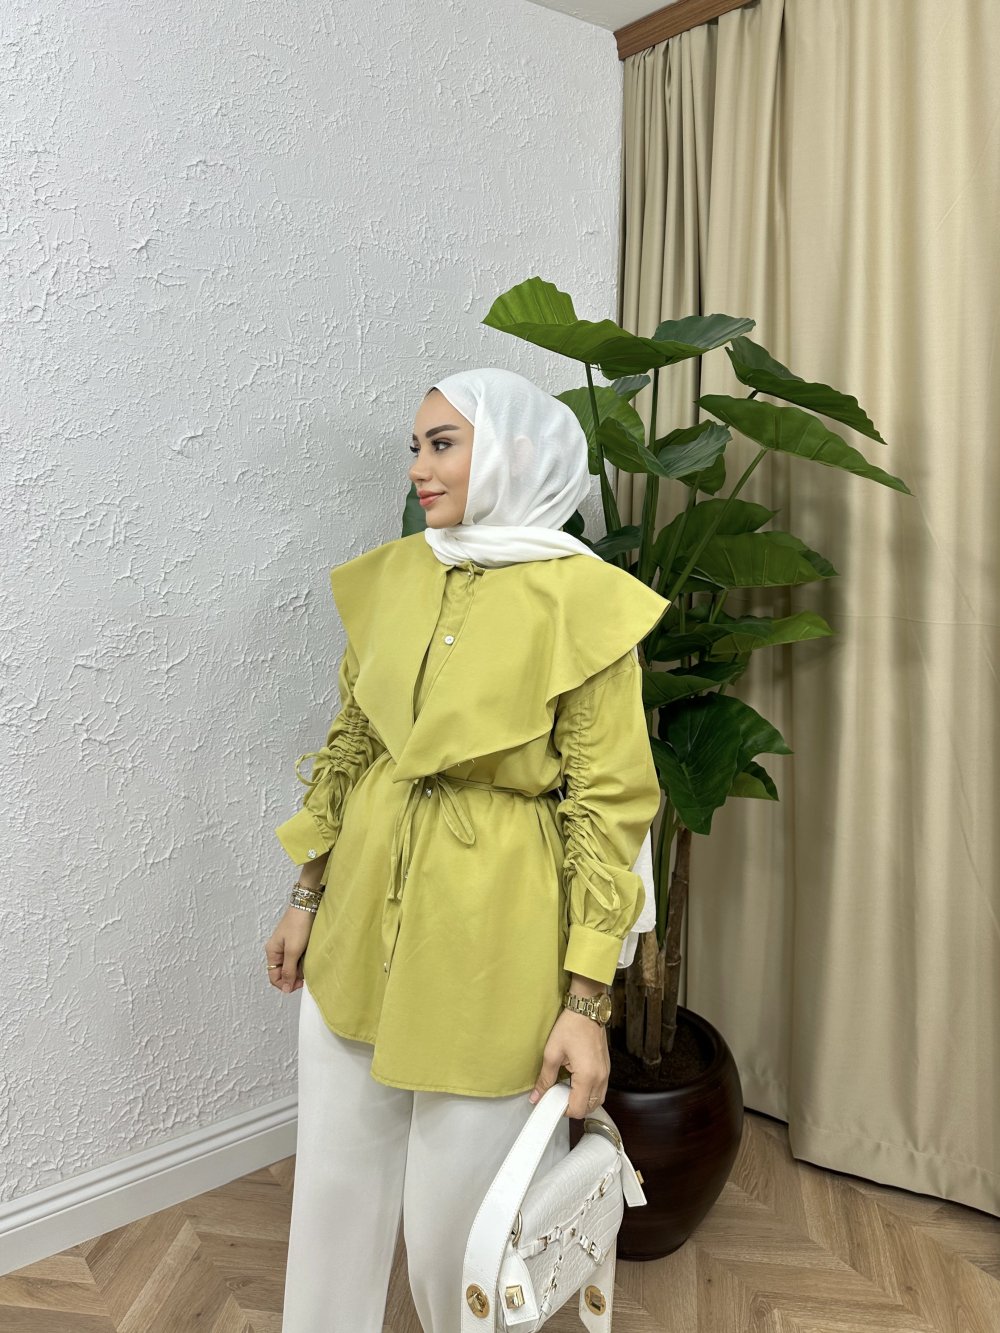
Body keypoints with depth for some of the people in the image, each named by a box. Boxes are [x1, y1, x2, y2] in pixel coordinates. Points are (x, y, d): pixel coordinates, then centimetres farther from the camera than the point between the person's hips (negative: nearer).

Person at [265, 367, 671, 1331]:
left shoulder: (582, 600, -14)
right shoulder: (390, 575, 2)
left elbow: (610, 806, -12)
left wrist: (586, 1000, -12)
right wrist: (306, 898, 12)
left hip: (492, 934, -5)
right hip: (363, 917, 5)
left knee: (462, 1203, 13)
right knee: (336, 1177, 20)